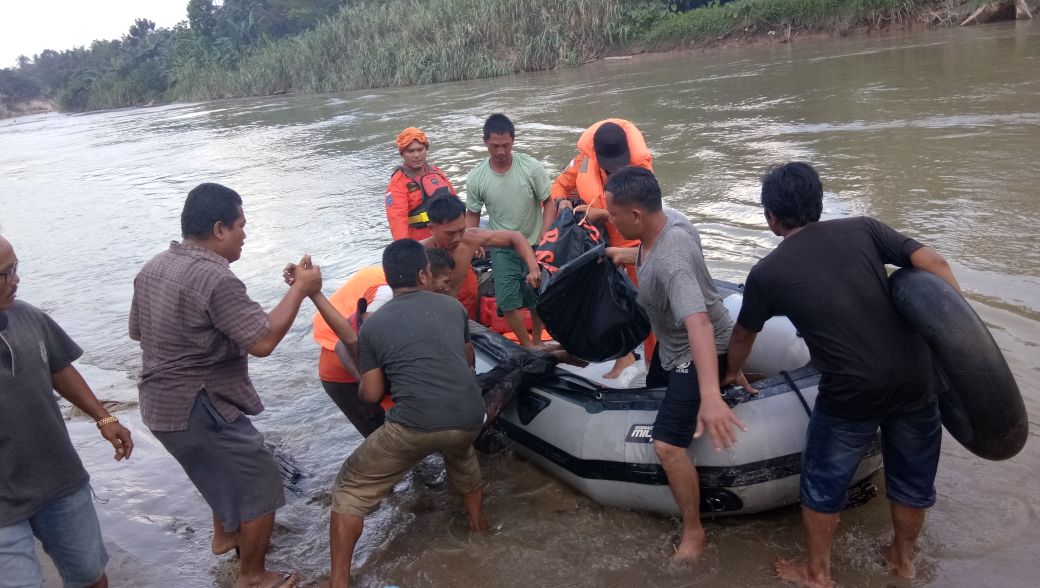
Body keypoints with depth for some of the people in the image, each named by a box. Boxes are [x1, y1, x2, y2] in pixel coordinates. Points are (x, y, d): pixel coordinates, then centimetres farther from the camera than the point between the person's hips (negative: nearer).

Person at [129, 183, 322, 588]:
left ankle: (225, 535, 49)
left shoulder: (153, 268, 4)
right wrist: (300, 289, -20)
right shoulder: (214, 278, -26)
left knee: (230, 467, 32)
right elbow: (262, 341, -29)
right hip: (199, 409, -10)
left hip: (160, 403, 10)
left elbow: (138, 331, 16)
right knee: (260, 483, 6)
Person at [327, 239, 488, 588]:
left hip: (415, 425, -4)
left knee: (351, 489, 16)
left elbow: (372, 394, 8)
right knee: (461, 454, 41)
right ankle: (478, 522, 53)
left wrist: (367, 375, 31)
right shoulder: (453, 306, 14)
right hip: (469, 418, 4)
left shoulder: (372, 325, 7)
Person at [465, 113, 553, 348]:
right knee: (507, 300, -4)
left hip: (535, 245, -1)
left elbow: (548, 202, -8)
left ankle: (537, 341, 34)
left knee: (537, 298, 10)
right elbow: (472, 214, 2)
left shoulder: (532, 167, -18)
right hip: (502, 249, 1)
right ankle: (527, 346, 14)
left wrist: (545, 234, -19)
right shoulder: (476, 178, -12)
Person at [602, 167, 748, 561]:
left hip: (697, 351, -10)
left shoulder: (671, 260, -40)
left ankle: (693, 532, 5)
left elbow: (699, 324, -54)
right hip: (670, 342, 10)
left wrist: (710, 395, -64)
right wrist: (628, 255, 5)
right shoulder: (665, 218, -13)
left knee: (667, 444, -15)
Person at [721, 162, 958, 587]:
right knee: (913, 476, 25)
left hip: (852, 393, -4)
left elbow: (742, 337, 15)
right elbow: (934, 263, -4)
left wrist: (730, 375, 34)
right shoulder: (862, 229, 4)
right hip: (917, 377, 4)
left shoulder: (767, 273, 0)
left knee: (823, 485, 19)